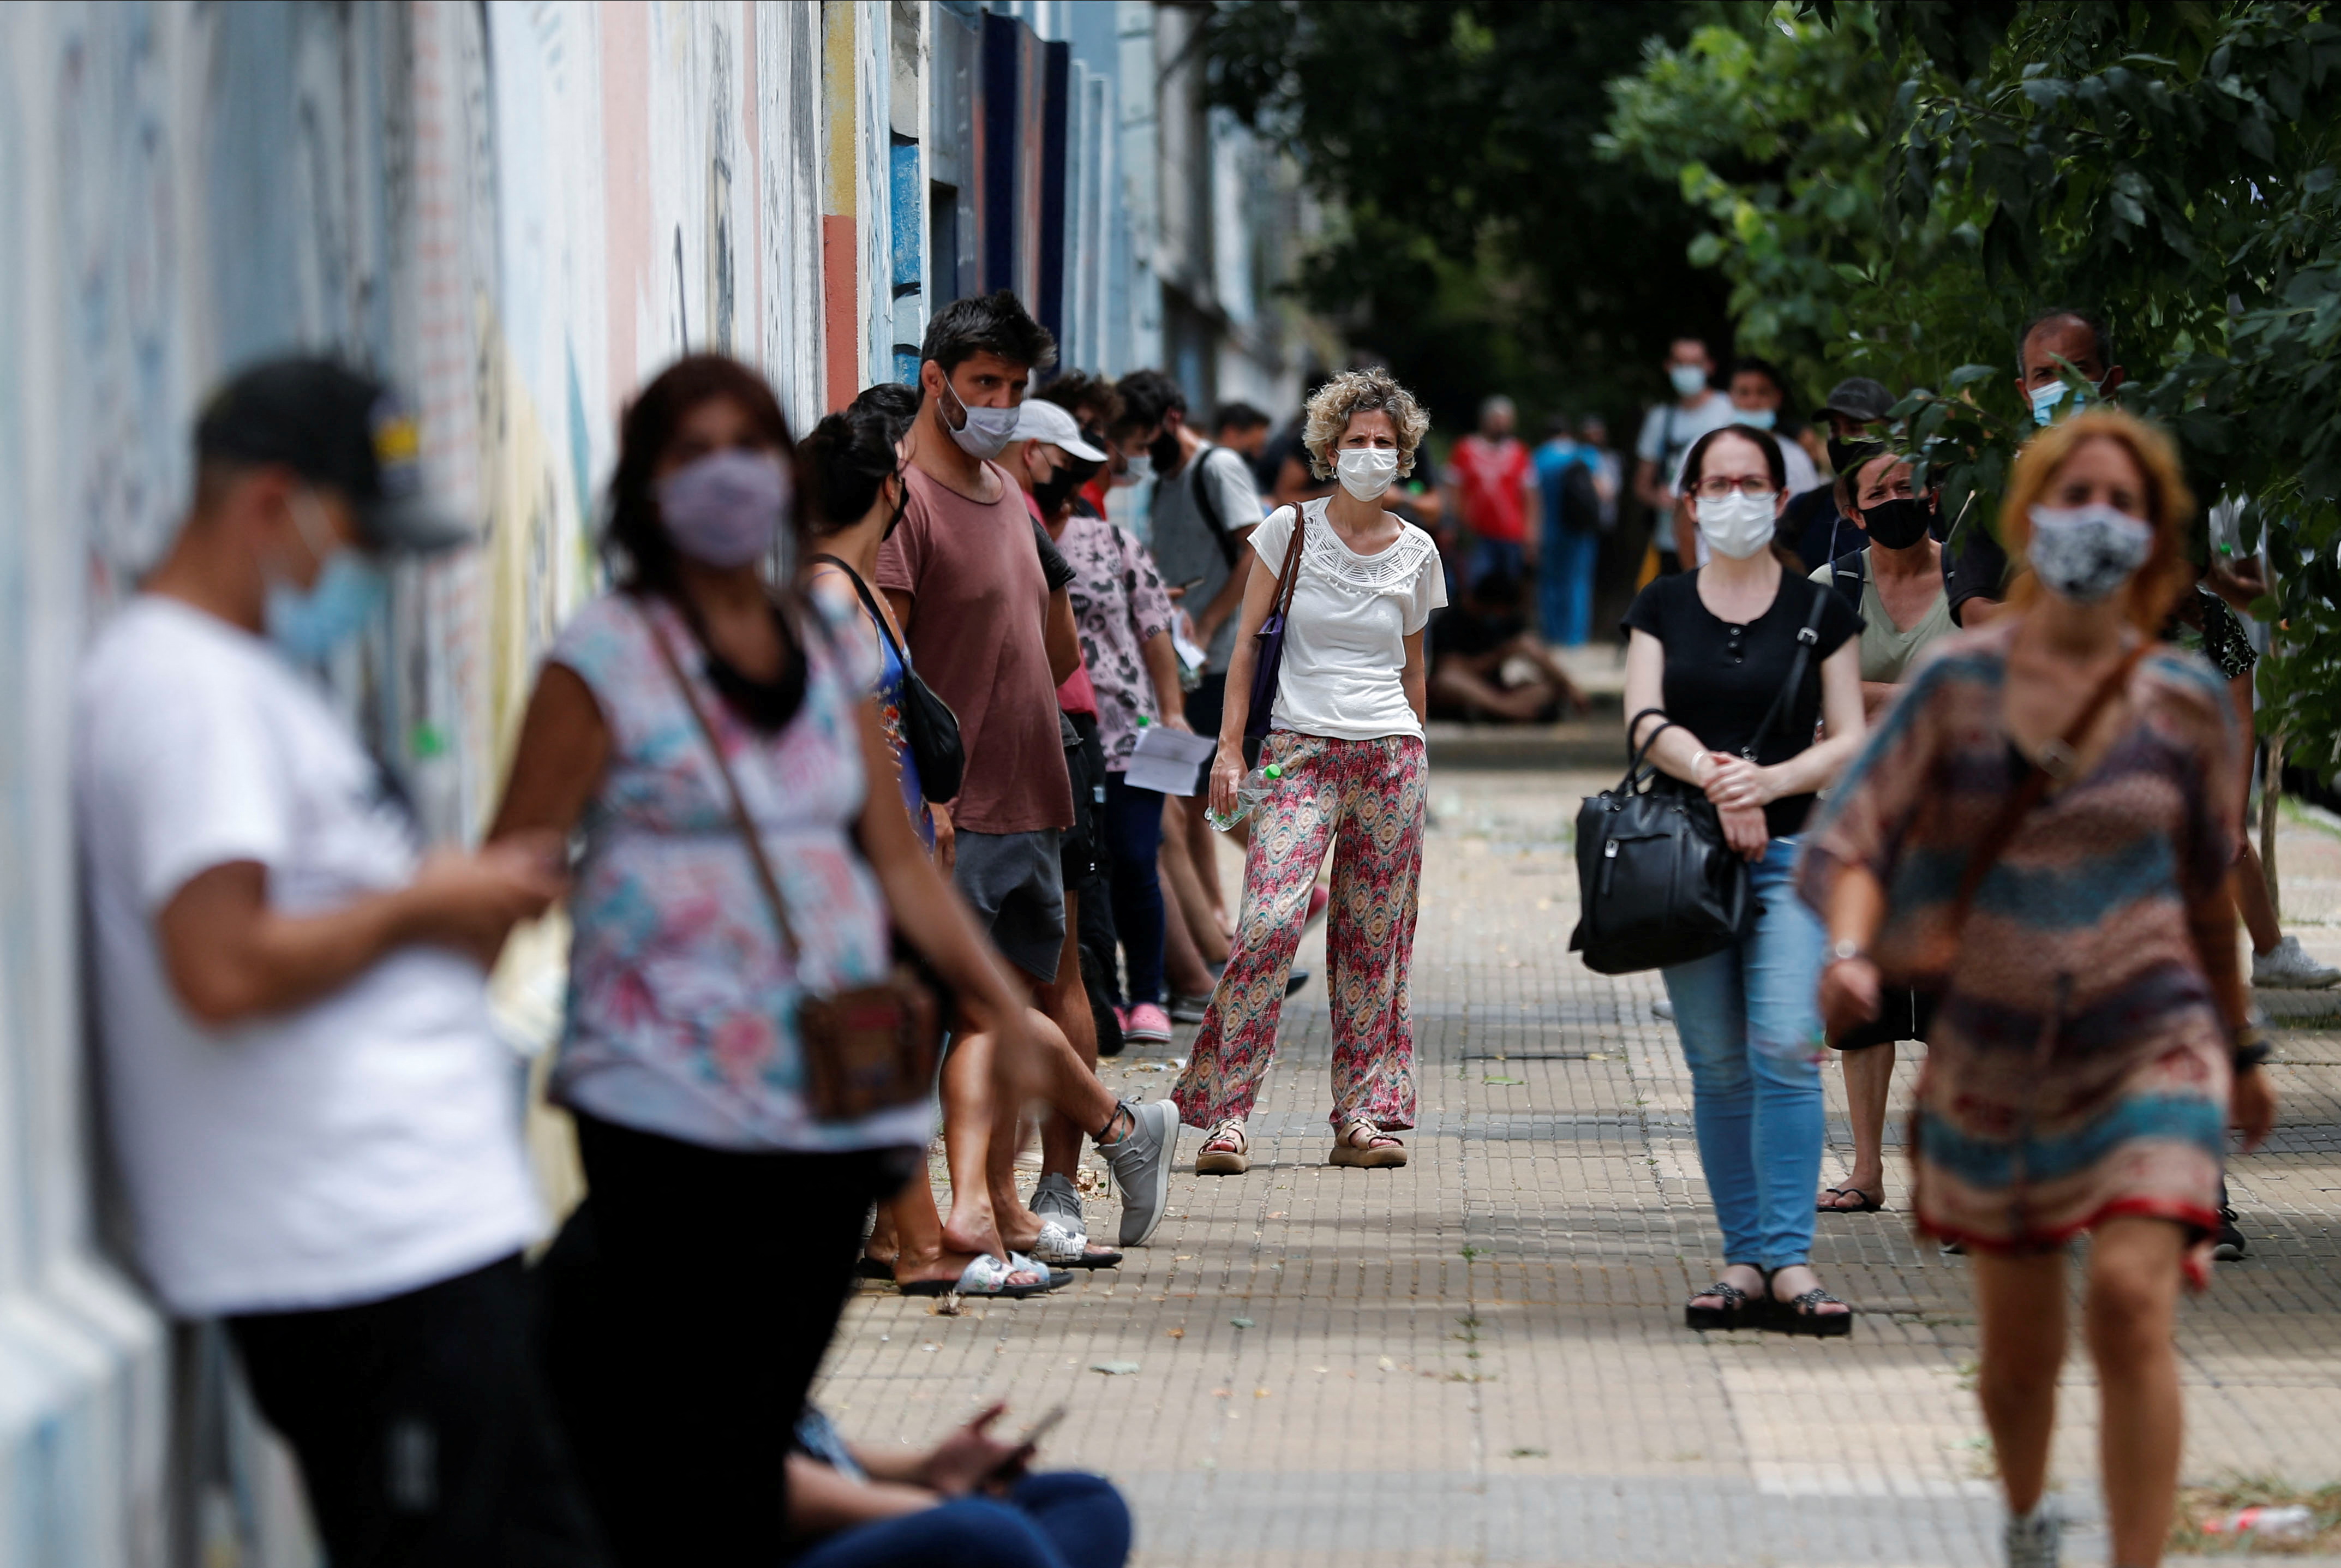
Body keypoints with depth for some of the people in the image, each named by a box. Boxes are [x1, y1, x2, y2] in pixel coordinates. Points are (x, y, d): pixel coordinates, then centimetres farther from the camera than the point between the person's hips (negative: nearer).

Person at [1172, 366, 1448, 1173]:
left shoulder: (1416, 552, 10)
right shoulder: (1291, 530, 2)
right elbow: (1248, 644, 3)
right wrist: (1230, 749, -5)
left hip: (1390, 757, 3)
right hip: (1299, 751, -3)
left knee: (1374, 940, 2)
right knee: (1269, 920, -17)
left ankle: (1363, 1117, 8)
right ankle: (1226, 1115, -15)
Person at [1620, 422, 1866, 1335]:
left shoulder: (1818, 609, 7)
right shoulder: (1662, 608, 11)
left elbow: (1849, 742, 3)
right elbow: (1644, 721, -2)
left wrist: (1770, 781, -15)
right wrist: (1712, 776, -19)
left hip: (1792, 851, -2)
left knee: (1787, 1050, -15)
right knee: (1718, 1065, 3)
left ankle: (1789, 1260, -16)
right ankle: (1743, 1259, 8)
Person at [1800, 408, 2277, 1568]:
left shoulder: (2185, 703, 0)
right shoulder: (1959, 681, -2)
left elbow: (2209, 889, 12)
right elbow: (1855, 838, -6)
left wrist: (2241, 1051, 21)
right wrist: (1851, 953, -27)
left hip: (2149, 1047, -1)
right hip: (1992, 1059, 1)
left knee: (2131, 1300, -23)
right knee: (2015, 1352, 12)